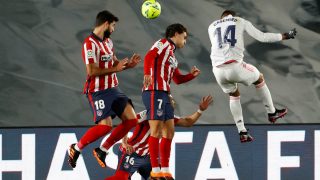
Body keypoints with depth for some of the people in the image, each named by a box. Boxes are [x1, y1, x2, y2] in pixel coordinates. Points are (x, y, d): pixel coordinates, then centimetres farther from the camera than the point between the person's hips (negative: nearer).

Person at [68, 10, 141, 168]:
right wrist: (115, 69, -19)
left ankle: (102, 150, 10)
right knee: (105, 126, -19)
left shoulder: (108, 41, 13)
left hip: (113, 89, 9)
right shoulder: (90, 43, -16)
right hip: (98, 91, -9)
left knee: (131, 120, 0)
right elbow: (92, 71, -23)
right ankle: (76, 148, 5)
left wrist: (128, 64, 7)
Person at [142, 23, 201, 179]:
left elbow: (178, 79, 33)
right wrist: (147, 73, -34)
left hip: (164, 95, 10)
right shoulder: (163, 44, 0)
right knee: (156, 131, -11)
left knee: (169, 132, 9)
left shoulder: (172, 55, 27)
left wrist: (191, 75, 17)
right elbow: (149, 56, -19)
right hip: (154, 92, -10)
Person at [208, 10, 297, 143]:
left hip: (218, 70, 3)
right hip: (235, 66, -3)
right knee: (259, 78, 29)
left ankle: (242, 133, 20)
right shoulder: (240, 21, 15)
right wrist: (285, 36, 25)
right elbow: (262, 37, 13)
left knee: (234, 95, 30)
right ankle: (272, 113, 38)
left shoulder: (212, 27, 23)